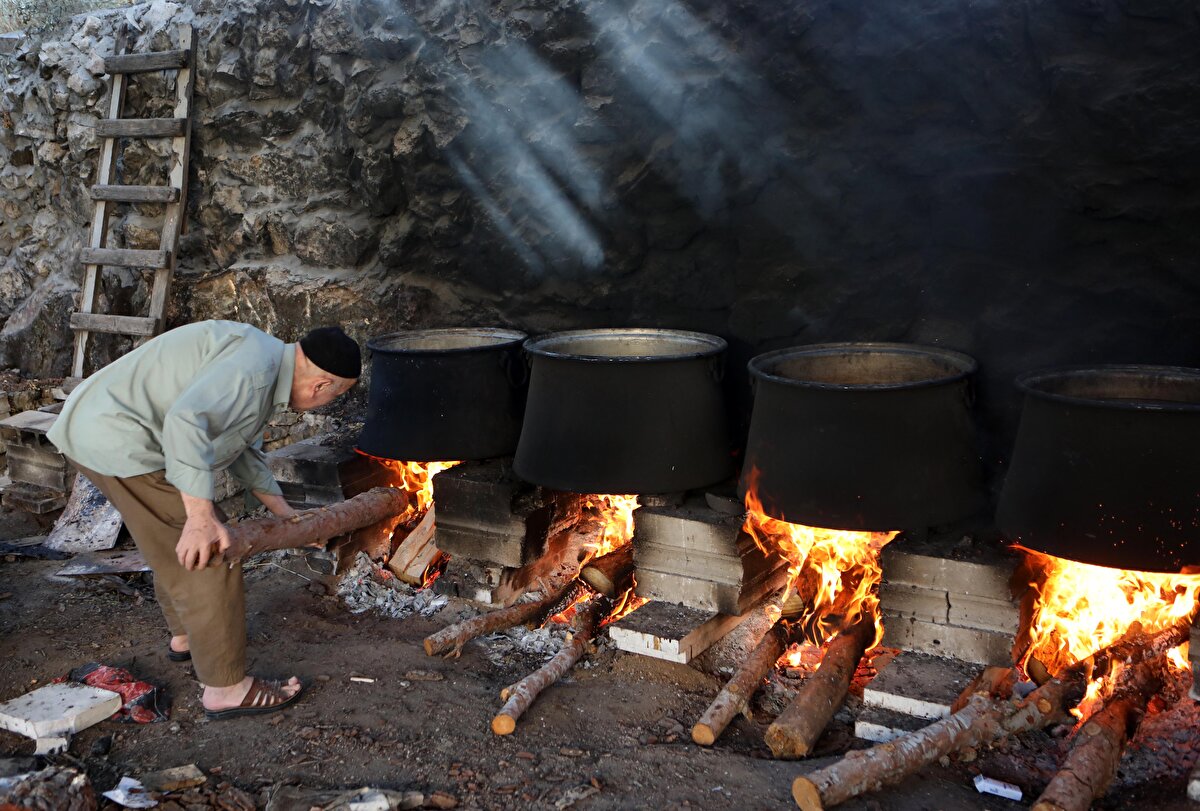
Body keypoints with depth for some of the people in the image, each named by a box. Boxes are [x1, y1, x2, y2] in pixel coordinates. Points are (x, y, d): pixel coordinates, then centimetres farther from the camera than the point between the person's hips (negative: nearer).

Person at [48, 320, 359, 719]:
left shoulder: (266, 362, 12)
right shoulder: (253, 368, -20)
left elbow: (240, 448, 23)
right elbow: (187, 419, -34)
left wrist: (285, 514, 23)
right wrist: (201, 516, -34)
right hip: (121, 442, -11)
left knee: (177, 545, 27)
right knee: (209, 555, -5)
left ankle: (186, 635, 46)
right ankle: (225, 687, 3)